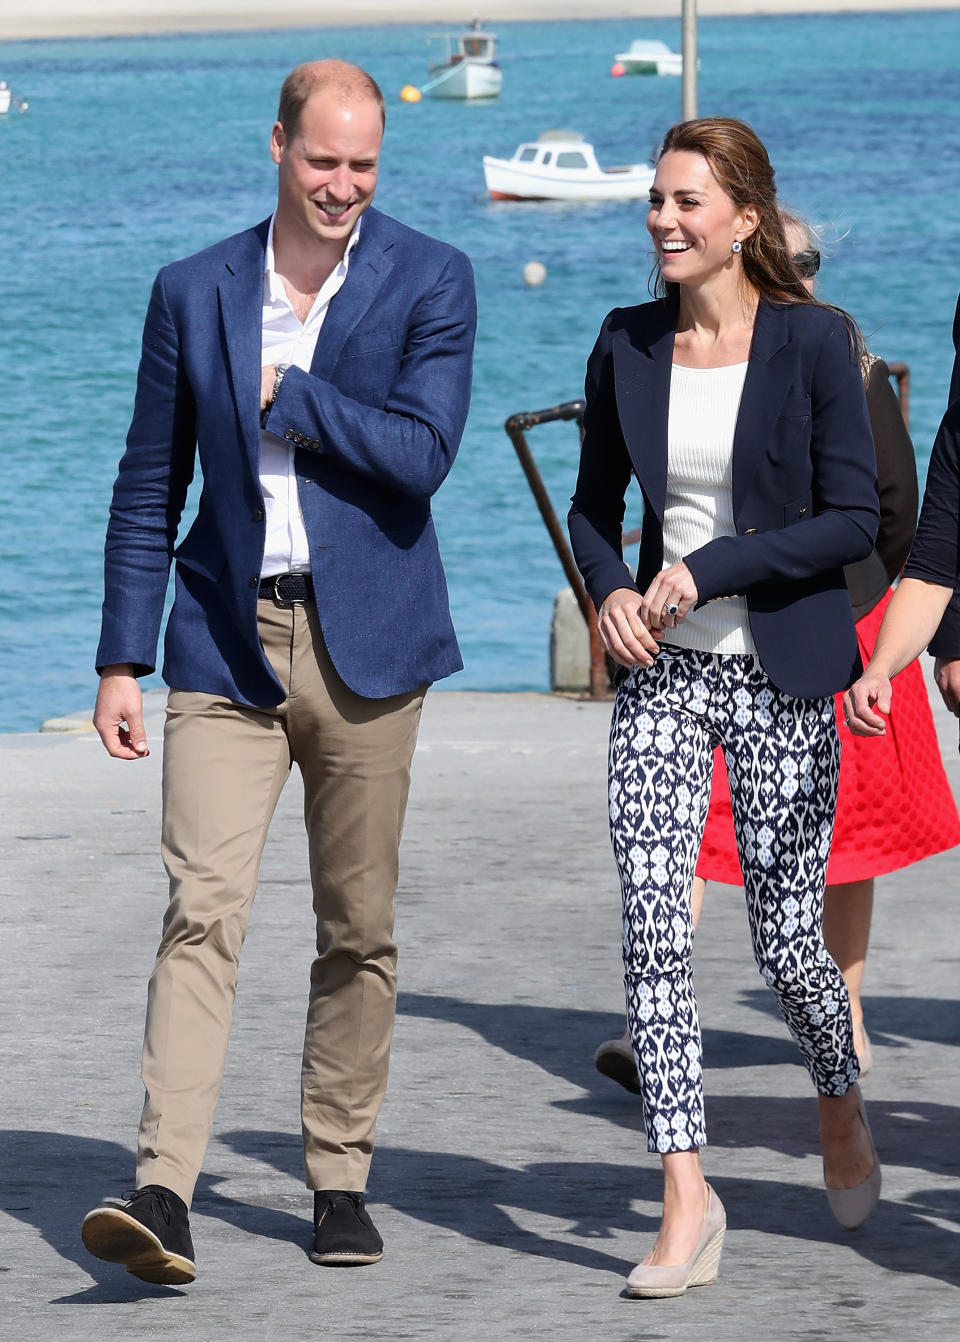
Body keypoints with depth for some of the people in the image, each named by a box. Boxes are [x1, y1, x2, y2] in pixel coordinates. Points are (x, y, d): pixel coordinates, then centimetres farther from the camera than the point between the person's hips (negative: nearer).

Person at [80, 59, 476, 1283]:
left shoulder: (430, 283, 0)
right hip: (227, 644, 0)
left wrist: (285, 390, -10)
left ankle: (339, 1182, 18)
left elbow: (423, 452, -14)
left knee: (358, 931, 6)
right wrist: (122, 658, 6)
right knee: (203, 909, -11)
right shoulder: (193, 292, 6)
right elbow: (149, 488, 10)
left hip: (364, 645, 0)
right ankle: (163, 1192, -17)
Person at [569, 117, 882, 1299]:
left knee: (785, 940, 4)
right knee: (651, 924, -10)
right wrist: (608, 592, -5)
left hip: (778, 677, -3)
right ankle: (686, 1201, -8)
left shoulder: (813, 341, -7)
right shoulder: (627, 345, 5)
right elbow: (595, 504, 15)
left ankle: (841, 1106, 36)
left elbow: (853, 519, -9)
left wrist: (709, 569, -16)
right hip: (662, 671, 3)